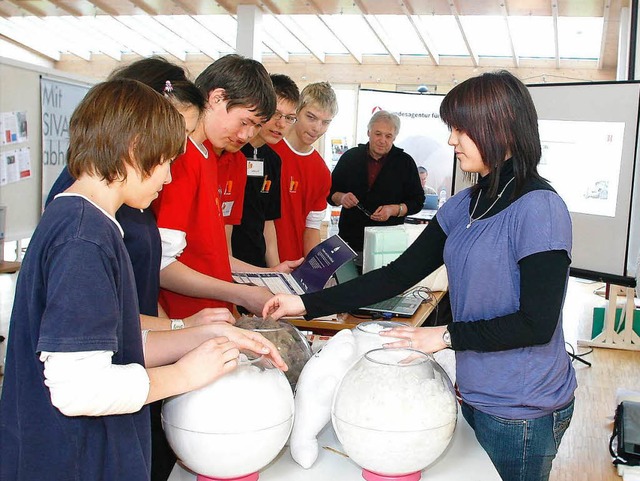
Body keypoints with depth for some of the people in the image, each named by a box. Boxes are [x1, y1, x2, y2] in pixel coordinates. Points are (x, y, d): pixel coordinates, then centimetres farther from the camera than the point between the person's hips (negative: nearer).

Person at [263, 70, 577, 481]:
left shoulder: (539, 209, -17)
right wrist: (307, 305, -2)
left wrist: (447, 336, -17)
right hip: (477, 396, 7)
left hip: (522, 410, -7)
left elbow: (537, 323, -21)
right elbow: (399, 275, 3)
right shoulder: (464, 206, 6)